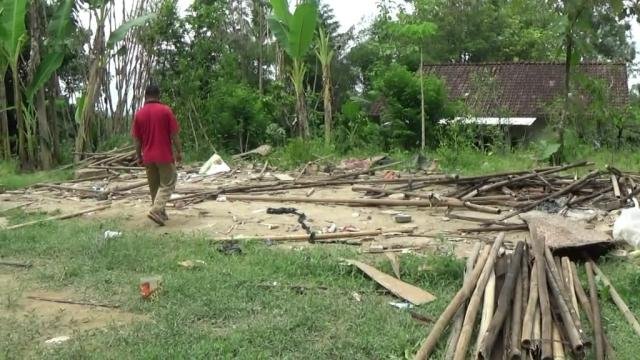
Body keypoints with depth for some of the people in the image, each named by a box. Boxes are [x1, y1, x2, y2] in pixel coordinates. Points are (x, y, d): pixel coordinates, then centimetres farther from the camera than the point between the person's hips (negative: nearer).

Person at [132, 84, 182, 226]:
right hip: (165, 155, -4)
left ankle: (161, 213, 21)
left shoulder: (139, 114, 2)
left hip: (148, 157, 4)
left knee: (154, 186, 15)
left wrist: (139, 157, 14)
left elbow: (137, 139, 5)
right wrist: (179, 152, 1)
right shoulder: (166, 110, -7)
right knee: (167, 184, 3)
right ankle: (155, 210, -13)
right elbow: (174, 134, -8)